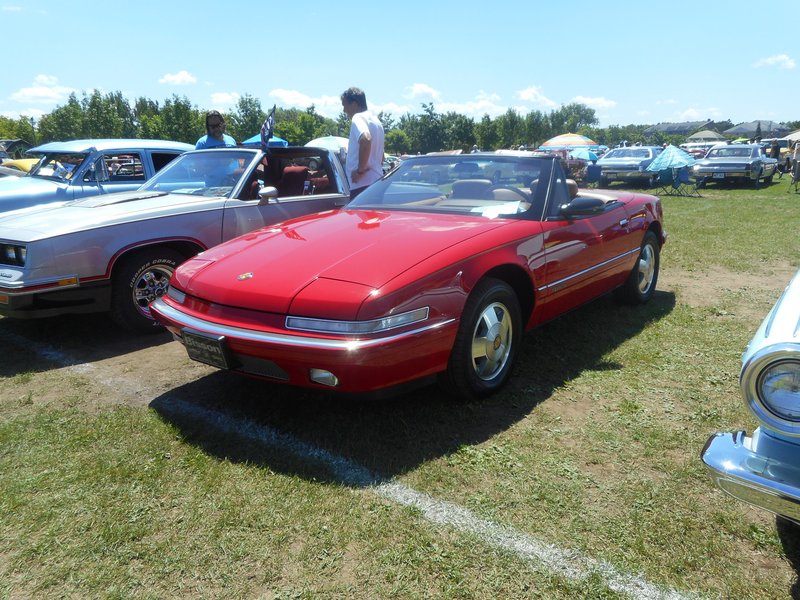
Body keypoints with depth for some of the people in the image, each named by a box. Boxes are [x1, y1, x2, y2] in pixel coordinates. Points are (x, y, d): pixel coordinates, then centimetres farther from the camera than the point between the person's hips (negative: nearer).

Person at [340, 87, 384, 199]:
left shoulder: (358, 118, -8)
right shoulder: (375, 120, 21)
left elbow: (365, 139, -29)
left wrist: (360, 170, -21)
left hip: (363, 185, -10)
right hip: (377, 182, 10)